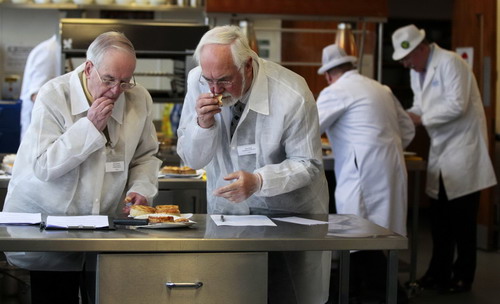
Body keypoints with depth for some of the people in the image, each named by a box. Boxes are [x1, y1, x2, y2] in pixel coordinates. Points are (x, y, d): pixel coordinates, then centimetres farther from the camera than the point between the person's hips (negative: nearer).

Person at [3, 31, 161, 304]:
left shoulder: (139, 99, 0)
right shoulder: (53, 96, -12)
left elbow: (145, 157, 13)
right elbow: (44, 167, -18)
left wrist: (141, 188, -7)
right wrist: (90, 126, -21)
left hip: (103, 227, 3)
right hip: (43, 218, -3)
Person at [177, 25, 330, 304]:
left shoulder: (292, 95, -23)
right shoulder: (198, 82, -12)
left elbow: (308, 164, -16)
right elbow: (192, 160, -4)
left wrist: (258, 181, -32)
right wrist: (203, 123, -25)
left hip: (290, 212, -3)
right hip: (228, 211, 3)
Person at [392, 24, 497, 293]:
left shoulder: (450, 62, -17)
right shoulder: (416, 71, 9)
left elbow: (457, 105, -24)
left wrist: (422, 119, -19)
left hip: (463, 147, -8)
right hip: (440, 149, 8)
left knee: (461, 219, 0)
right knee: (439, 218, 11)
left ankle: (463, 277, 11)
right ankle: (439, 272, 21)